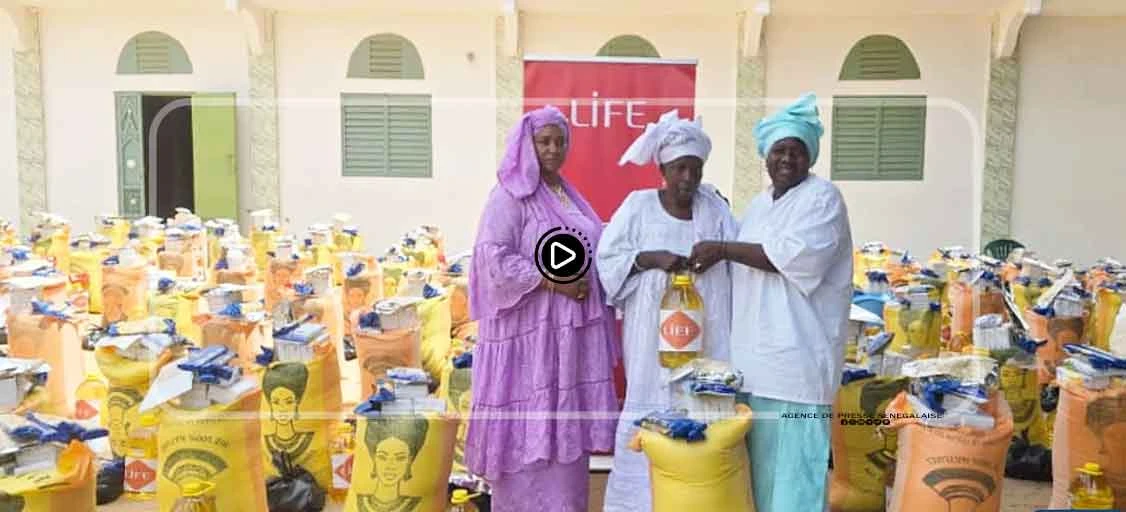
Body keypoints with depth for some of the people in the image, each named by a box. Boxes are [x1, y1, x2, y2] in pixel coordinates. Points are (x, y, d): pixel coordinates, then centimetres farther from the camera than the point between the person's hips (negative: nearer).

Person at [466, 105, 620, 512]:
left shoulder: (569, 196, 17)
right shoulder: (510, 195, -7)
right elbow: (493, 257, -16)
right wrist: (553, 282, -19)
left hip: (571, 332, 7)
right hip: (530, 333, -7)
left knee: (567, 425, 11)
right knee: (530, 428, -3)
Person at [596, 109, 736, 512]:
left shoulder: (715, 208, 7)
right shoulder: (638, 206, 1)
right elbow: (607, 258, -4)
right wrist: (653, 258, -15)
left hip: (703, 332, 2)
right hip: (653, 333, -2)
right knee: (652, 413, 0)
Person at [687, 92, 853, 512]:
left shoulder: (823, 197, -4)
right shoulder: (759, 205, 19)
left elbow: (796, 256, -19)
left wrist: (723, 249, -16)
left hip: (796, 357, -7)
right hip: (754, 357, 7)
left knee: (792, 462, -4)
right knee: (757, 463, 12)